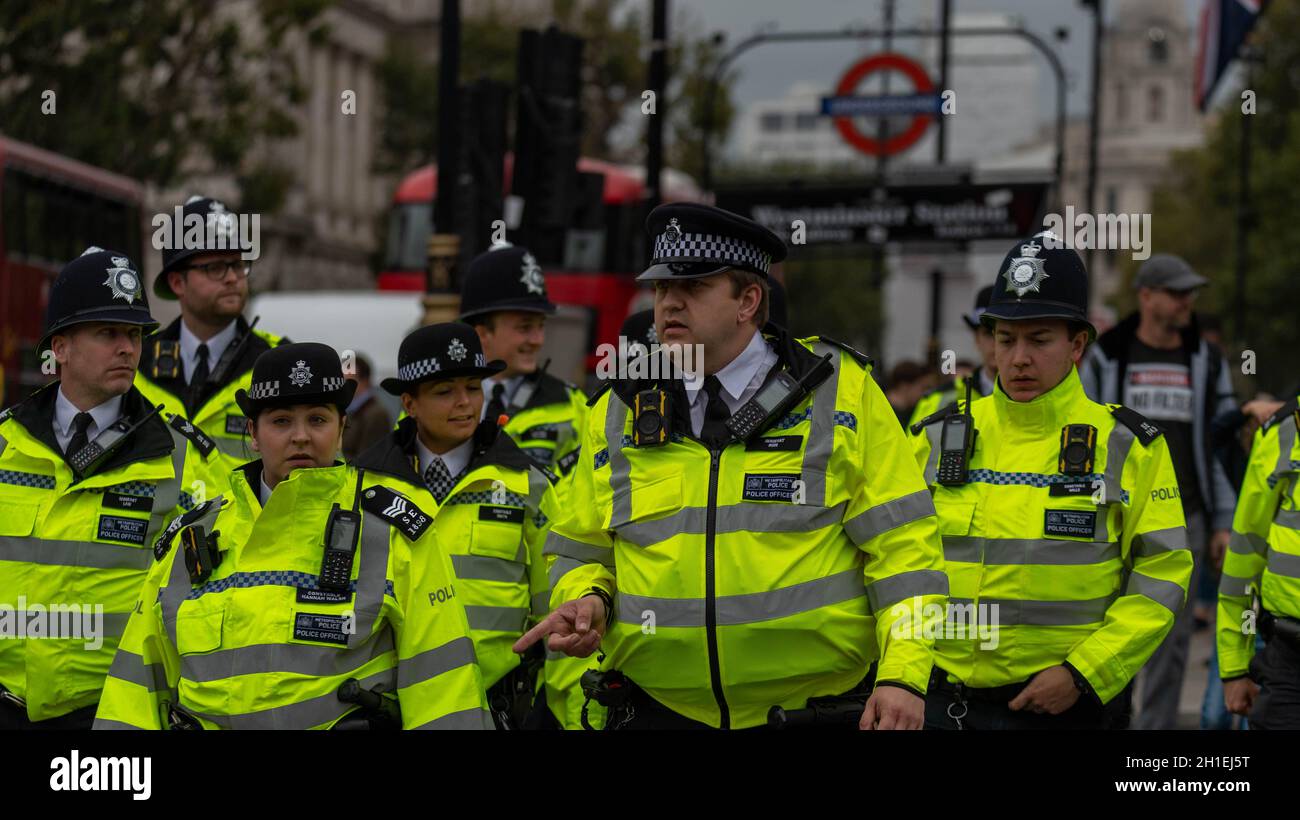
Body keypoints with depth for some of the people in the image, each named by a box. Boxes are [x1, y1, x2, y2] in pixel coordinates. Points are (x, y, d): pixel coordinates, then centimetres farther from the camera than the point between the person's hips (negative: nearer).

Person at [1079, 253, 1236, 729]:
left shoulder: (1207, 362, 8)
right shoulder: (1106, 359, 3)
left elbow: (1222, 444, 9)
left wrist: (1224, 523, 3)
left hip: (1183, 520, 2)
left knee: (1171, 637, 2)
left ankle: (1157, 725, 7)